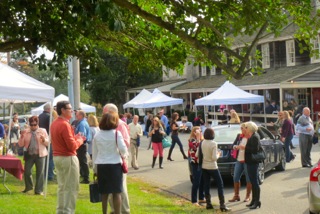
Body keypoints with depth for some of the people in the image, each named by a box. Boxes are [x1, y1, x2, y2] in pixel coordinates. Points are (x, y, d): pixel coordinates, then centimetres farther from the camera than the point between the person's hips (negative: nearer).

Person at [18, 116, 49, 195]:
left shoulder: (43, 131, 5)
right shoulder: (26, 132, 7)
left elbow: (48, 143, 5)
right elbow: (21, 144, 7)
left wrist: (44, 139, -16)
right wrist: (22, 136, -9)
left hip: (40, 154, -1)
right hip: (29, 155, 2)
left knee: (40, 173, -1)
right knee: (27, 172, 2)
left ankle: (39, 190, 9)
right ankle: (28, 187, 28)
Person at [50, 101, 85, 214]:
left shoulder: (54, 124, 10)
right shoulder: (65, 125, -19)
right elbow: (72, 146, -20)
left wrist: (75, 138, 12)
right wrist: (80, 140, -2)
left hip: (57, 157, 9)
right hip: (68, 158, -9)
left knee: (62, 186, 16)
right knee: (71, 187, -2)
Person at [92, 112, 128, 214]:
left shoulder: (97, 135, 4)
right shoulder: (116, 133, -8)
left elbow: (94, 152, 8)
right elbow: (123, 149, -13)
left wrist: (95, 167, 16)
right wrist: (124, 155, 9)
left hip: (101, 166, 4)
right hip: (115, 165, -3)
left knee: (104, 192, 11)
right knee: (116, 192, 2)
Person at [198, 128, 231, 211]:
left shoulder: (202, 143, -1)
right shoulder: (213, 143, -17)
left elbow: (198, 155, 4)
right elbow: (214, 158, -19)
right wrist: (218, 154, 0)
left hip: (204, 167, 6)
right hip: (212, 167, -6)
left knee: (206, 185, 11)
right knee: (220, 184, 2)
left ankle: (208, 203, 14)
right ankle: (222, 205, -2)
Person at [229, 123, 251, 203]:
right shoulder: (239, 136, 9)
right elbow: (234, 144, 13)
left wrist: (245, 147, -23)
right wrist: (235, 146, -8)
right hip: (239, 160, 6)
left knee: (248, 179, 2)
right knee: (236, 178, 7)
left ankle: (247, 196, 14)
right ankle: (236, 196, 18)